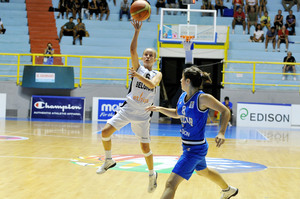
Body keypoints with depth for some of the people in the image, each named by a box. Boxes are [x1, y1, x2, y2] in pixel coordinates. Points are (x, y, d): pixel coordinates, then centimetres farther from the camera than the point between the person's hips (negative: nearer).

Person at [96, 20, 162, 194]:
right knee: (106, 131, -13)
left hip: (143, 114, -1)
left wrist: (138, 76, -34)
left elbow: (152, 84, -21)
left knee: (145, 146, -1)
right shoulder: (138, 68, 3)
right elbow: (133, 51, -13)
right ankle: (109, 161, 8)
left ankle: (152, 174, 21)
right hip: (128, 109, 1)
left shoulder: (157, 74, 2)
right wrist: (137, 31, -22)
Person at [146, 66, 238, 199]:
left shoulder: (202, 98, -21)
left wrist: (221, 133, -26)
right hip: (187, 146, 10)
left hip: (195, 148, -10)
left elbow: (225, 111, -14)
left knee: (171, 184, -16)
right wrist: (160, 109, 7)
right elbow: (177, 114, 21)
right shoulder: (183, 97, 2)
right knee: (203, 171, 35)